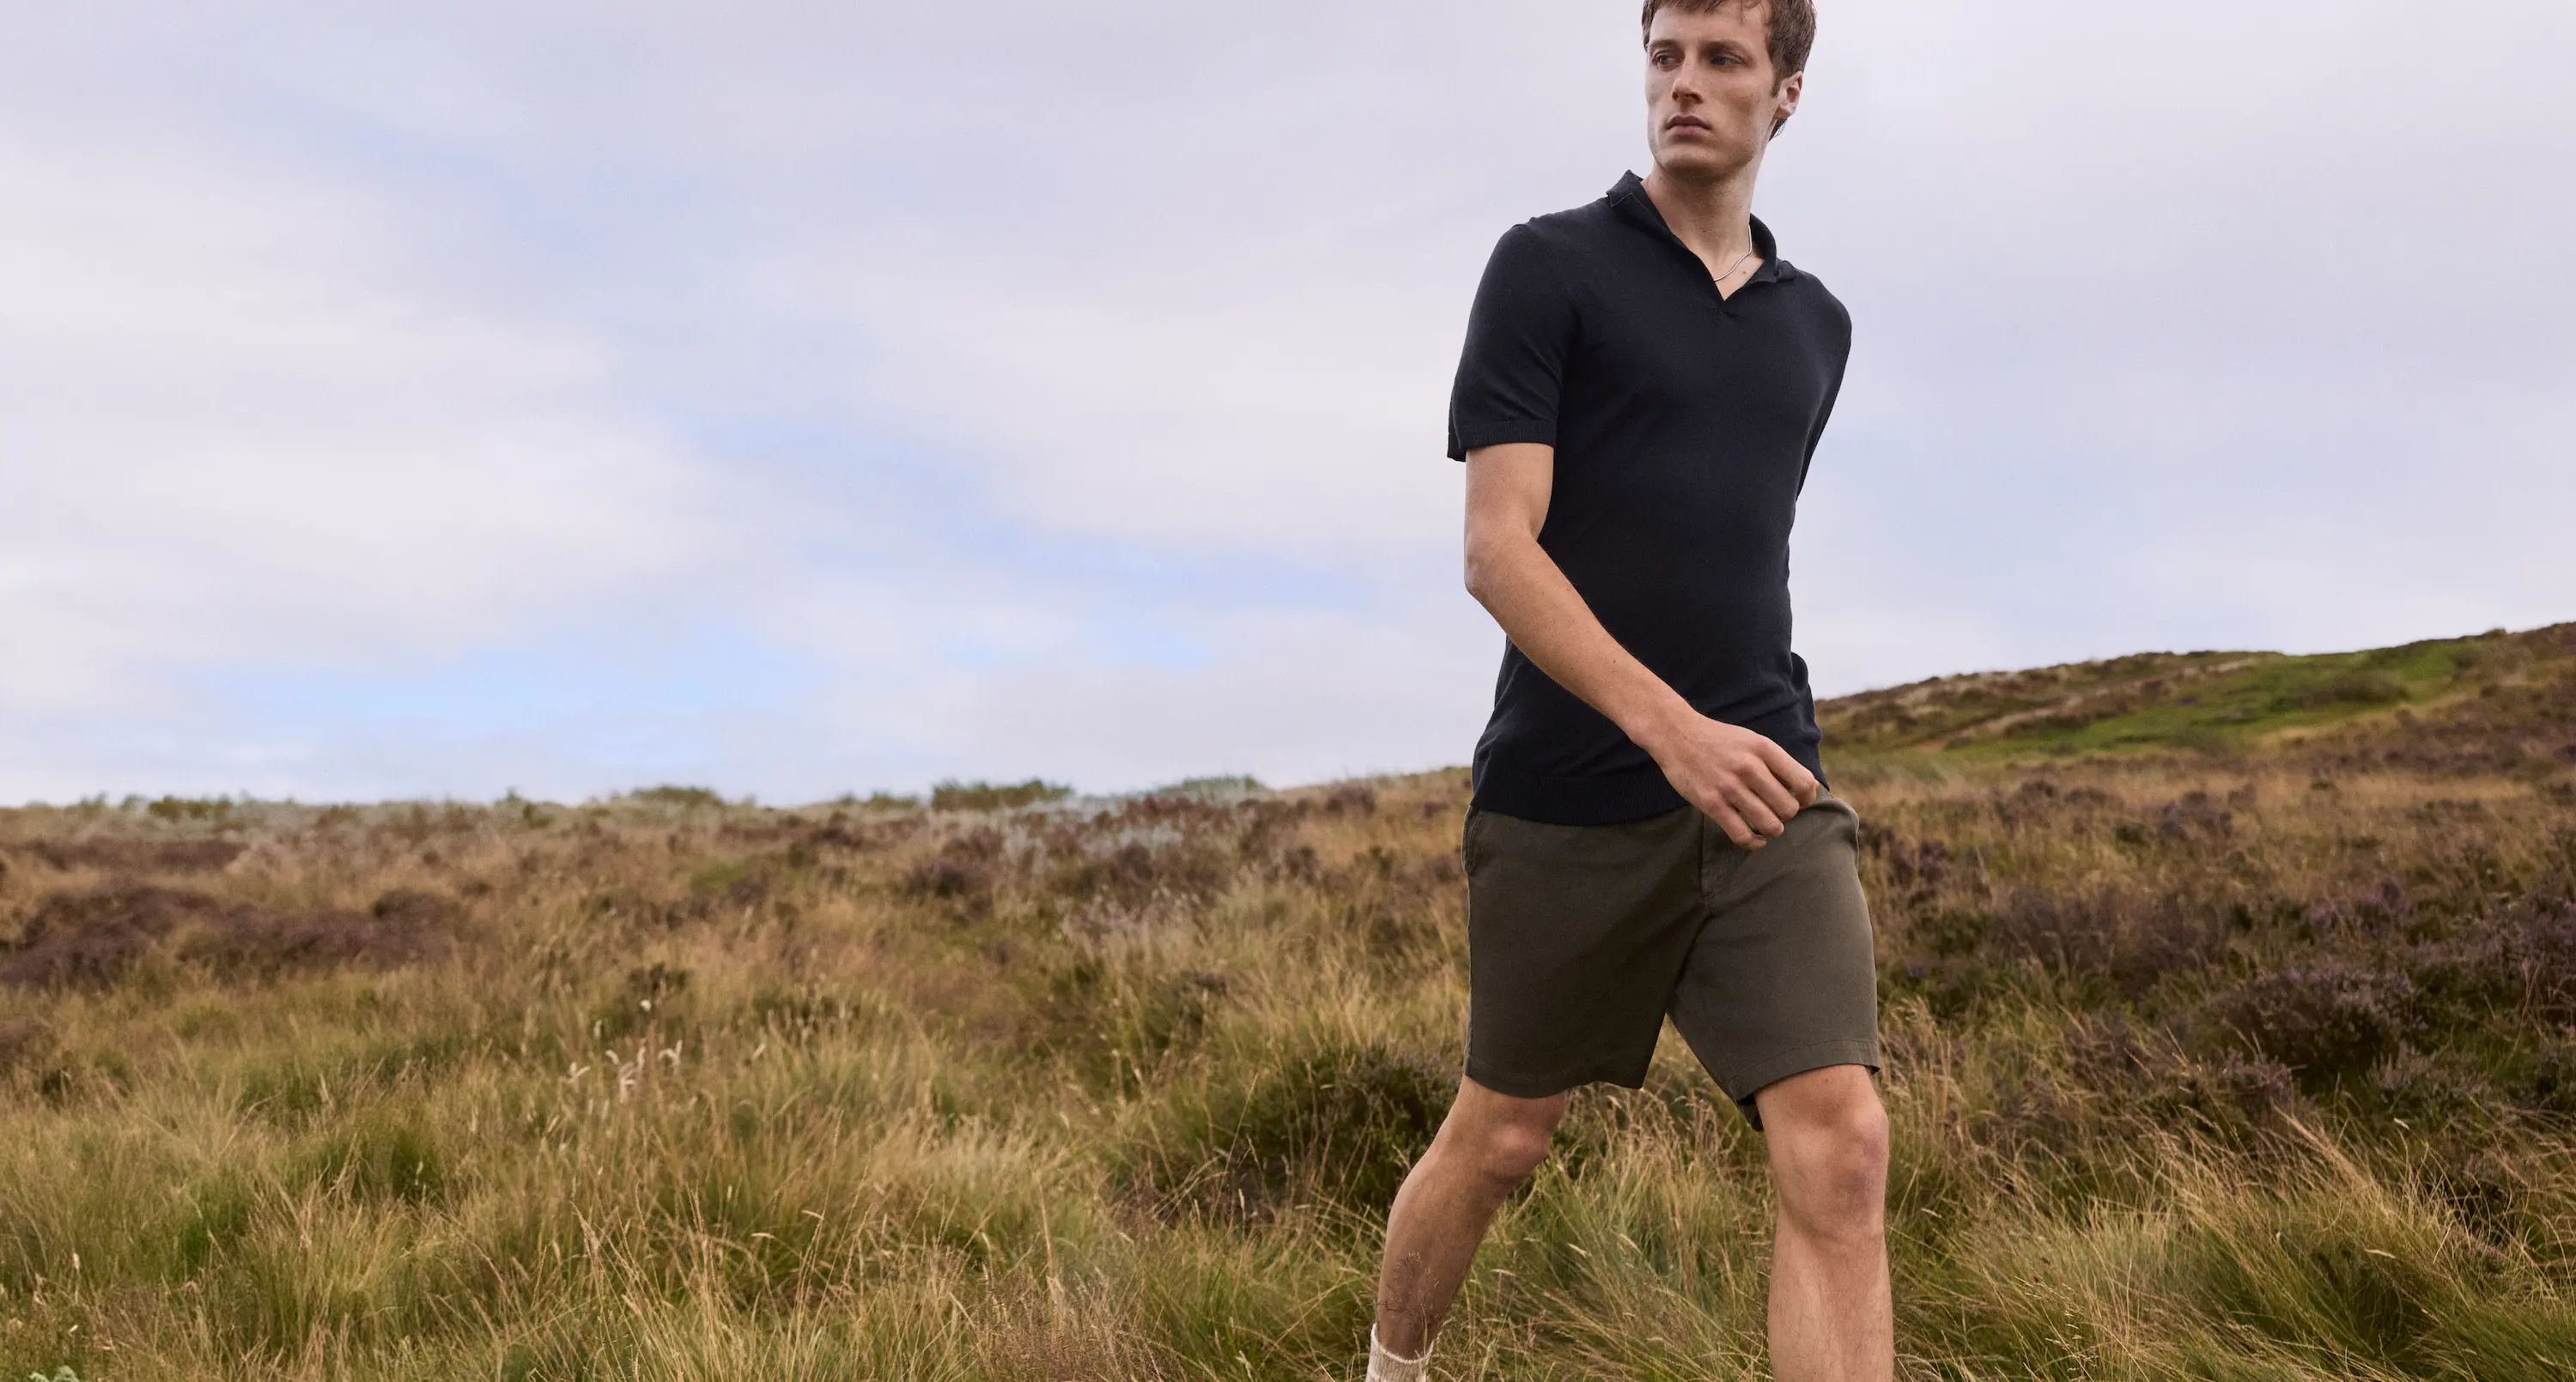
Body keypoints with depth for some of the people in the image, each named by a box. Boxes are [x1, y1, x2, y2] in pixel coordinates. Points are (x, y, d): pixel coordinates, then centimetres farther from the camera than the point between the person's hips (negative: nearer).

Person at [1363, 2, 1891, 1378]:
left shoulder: (1816, 324, 13)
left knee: (1840, 1153, -12)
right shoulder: (1547, 263, -3)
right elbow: (1497, 551, -13)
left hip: (1766, 786, 4)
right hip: (1567, 795, -3)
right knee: (1502, 1136, 13)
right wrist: (1667, 725, -24)